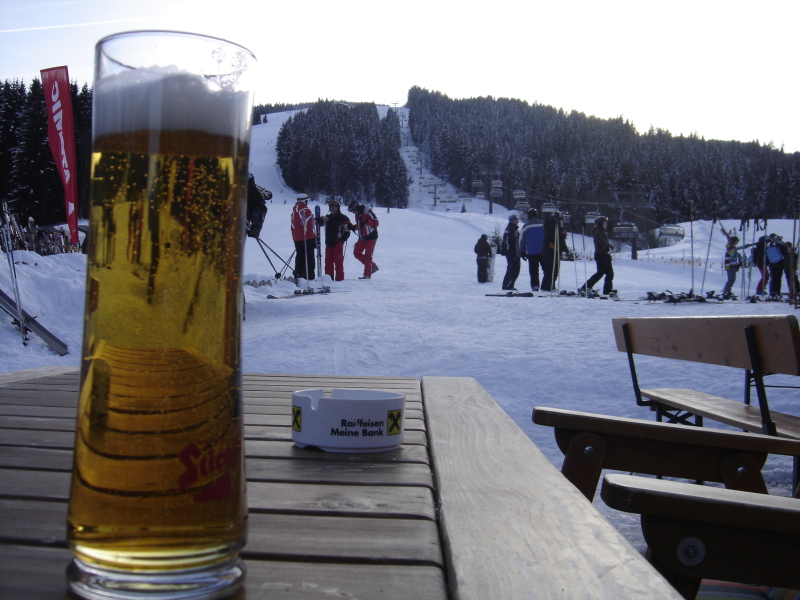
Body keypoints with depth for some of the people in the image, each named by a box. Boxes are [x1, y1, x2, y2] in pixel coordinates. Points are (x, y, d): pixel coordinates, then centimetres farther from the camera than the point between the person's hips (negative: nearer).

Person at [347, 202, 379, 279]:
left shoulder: (367, 212, -16)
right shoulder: (357, 215, 10)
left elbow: (376, 223, -19)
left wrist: (366, 222, -31)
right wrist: (352, 227, 5)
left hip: (371, 237, -9)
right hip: (362, 238, 9)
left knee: (368, 255, -8)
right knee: (356, 253, 5)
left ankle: (367, 275, -2)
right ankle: (372, 266, 16)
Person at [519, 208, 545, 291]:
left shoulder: (526, 226, 1)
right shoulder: (543, 224, 2)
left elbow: (522, 240, 2)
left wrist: (522, 252, 8)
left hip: (531, 252, 0)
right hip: (543, 251, 1)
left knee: (533, 270, 3)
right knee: (546, 269, 8)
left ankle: (535, 285, -4)